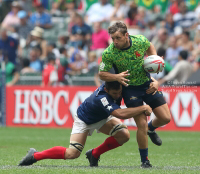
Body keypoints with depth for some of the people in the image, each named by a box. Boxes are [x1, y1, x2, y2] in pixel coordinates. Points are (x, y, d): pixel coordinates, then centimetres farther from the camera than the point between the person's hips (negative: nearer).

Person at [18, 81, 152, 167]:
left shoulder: (119, 86, -24)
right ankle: (35, 155, 5)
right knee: (72, 154, -16)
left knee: (124, 135, -18)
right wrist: (143, 109, -49)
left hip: (102, 117, 7)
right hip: (84, 120, -7)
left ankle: (94, 154, 5)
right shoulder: (101, 98, -44)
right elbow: (120, 114, -54)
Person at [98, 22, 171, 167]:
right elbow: (102, 74, -12)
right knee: (142, 125, -13)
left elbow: (150, 47, 10)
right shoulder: (109, 53, -22)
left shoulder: (141, 41, -15)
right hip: (129, 88, -3)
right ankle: (144, 160, 6)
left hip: (147, 83, 3)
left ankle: (151, 128, 39)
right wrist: (117, 77, -29)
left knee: (165, 118, 2)